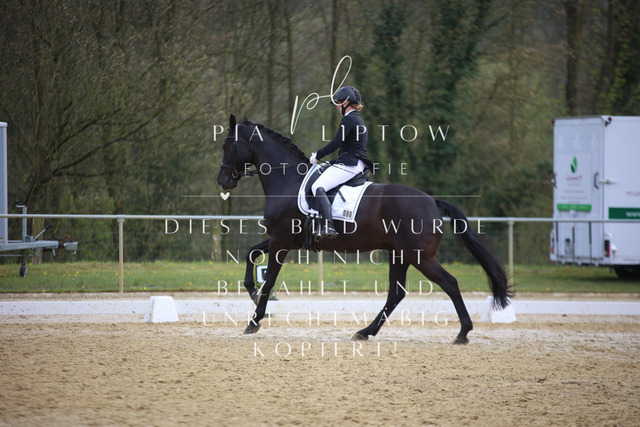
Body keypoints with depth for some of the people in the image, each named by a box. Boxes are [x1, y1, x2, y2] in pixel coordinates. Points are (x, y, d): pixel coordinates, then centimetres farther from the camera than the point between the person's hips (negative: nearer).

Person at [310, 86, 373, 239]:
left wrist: (317, 155, -5)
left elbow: (336, 143, -16)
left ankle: (328, 226, -40)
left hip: (348, 165, -11)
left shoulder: (348, 119, -9)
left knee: (318, 187, -24)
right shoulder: (359, 120, 22)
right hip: (358, 165, 11)